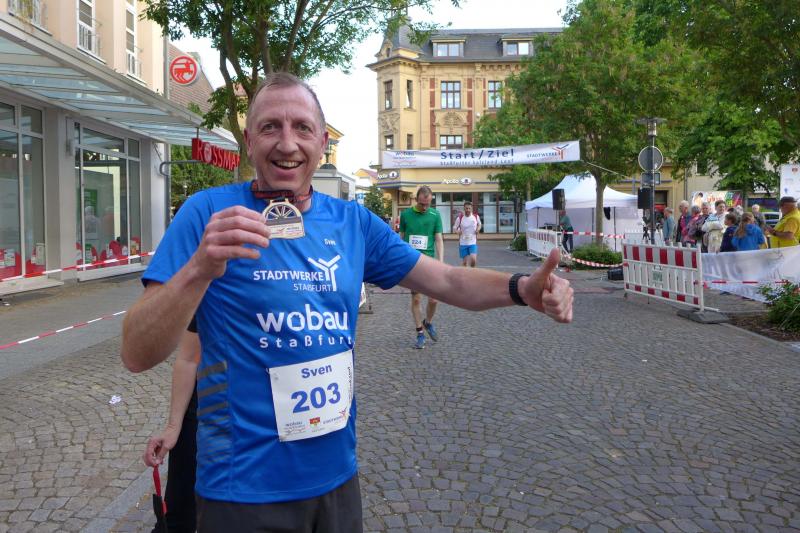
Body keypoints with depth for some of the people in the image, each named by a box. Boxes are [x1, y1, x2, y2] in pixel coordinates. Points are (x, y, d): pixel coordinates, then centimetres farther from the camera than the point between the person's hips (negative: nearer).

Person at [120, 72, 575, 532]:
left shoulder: (352, 222, 0)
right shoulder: (208, 213, -13)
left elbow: (447, 281, 7)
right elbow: (137, 355, -18)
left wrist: (523, 288, -11)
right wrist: (200, 269, -35)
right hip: (244, 487, -4)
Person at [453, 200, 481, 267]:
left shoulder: (476, 217, -2)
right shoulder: (460, 218, -6)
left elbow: (479, 224, 17)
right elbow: (455, 227, 4)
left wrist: (478, 229, -4)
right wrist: (457, 231, -17)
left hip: (473, 242, 0)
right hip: (463, 243, 0)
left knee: (473, 260, -15)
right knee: (464, 262, 5)